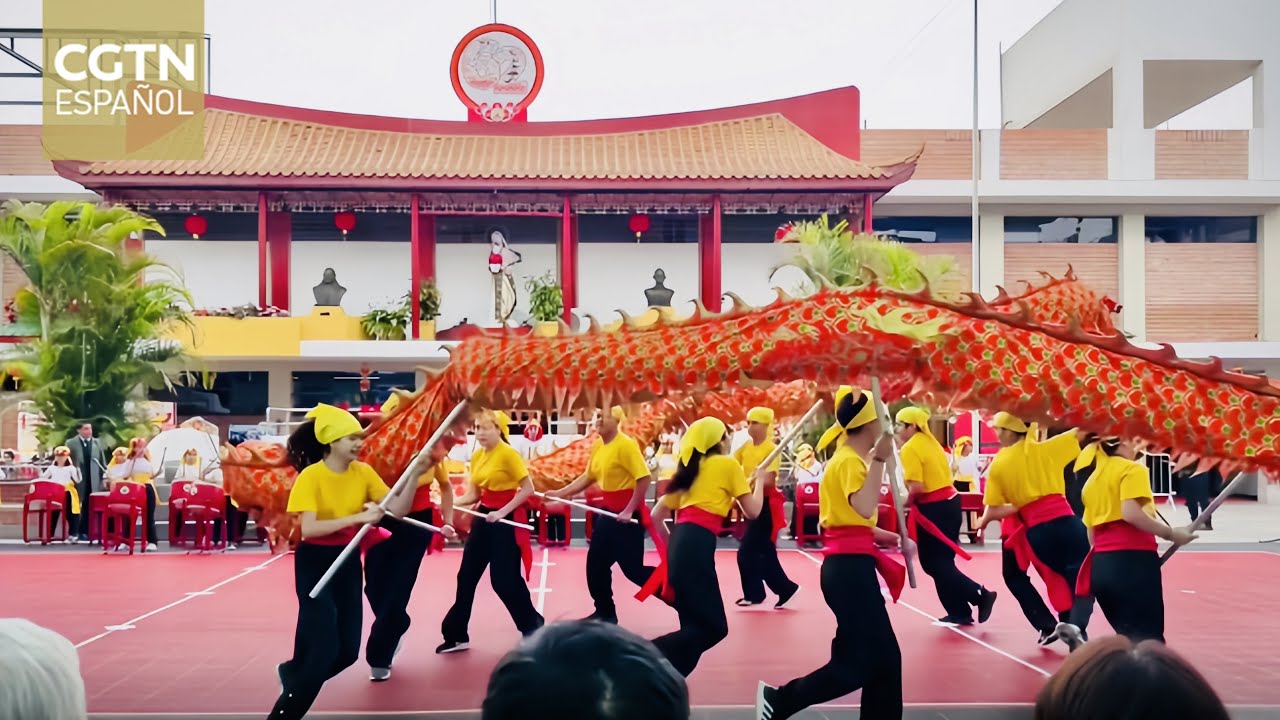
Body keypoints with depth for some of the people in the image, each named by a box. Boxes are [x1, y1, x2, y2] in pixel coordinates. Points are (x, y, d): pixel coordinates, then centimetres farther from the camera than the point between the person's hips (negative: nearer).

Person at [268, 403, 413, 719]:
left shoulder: (363, 472, -2)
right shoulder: (311, 476, -16)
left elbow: (397, 509, -6)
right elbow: (308, 529, -25)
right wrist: (358, 517, -31)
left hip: (348, 562, 6)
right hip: (315, 564, -5)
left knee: (348, 652, 7)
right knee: (325, 651, -12)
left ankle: (294, 674, 37)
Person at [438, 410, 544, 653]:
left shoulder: (508, 454, -14)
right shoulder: (476, 457, 8)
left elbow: (528, 489, -16)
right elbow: (473, 495, 9)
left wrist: (502, 512, -21)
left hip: (506, 519, -8)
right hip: (484, 516, 8)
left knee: (504, 579, -5)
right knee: (467, 575, 9)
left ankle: (534, 628, 13)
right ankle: (456, 635, 19)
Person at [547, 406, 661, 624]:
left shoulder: (626, 444, -19)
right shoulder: (597, 446, 7)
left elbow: (644, 478, -24)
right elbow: (588, 477, 17)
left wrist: (629, 510, -22)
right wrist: (559, 493, 12)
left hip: (627, 513, -9)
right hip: (609, 511, 9)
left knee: (632, 568, -4)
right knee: (596, 563, 12)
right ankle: (605, 612, 27)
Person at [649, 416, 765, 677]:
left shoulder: (690, 467, 24)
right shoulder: (728, 464, 5)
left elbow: (656, 516, 23)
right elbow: (753, 511, 5)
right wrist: (760, 480, 21)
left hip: (680, 542, 8)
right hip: (697, 544, -8)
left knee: (700, 626, 12)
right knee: (710, 628, -6)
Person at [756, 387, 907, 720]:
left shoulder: (849, 459, 16)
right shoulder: (850, 461, -13)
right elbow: (864, 509, -31)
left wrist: (894, 538, 14)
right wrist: (879, 459, -29)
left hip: (849, 565, 10)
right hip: (850, 568, -10)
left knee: (883, 656, 12)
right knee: (860, 661, -6)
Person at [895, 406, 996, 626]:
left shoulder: (910, 448, -13)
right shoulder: (931, 442, 14)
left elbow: (916, 487, -23)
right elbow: (943, 475, 15)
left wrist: (906, 502, -3)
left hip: (933, 508, -9)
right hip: (949, 502, 9)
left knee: (932, 563, 0)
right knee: (942, 561, 14)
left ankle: (979, 594, -2)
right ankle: (959, 612, 17)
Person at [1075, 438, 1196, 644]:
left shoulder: (1092, 480, 20)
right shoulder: (1132, 469, -2)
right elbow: (1131, 513, -19)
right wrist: (1170, 533, -11)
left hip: (1100, 566, 7)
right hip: (1132, 561, -7)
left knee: (1127, 638, 15)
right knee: (1149, 639, -7)